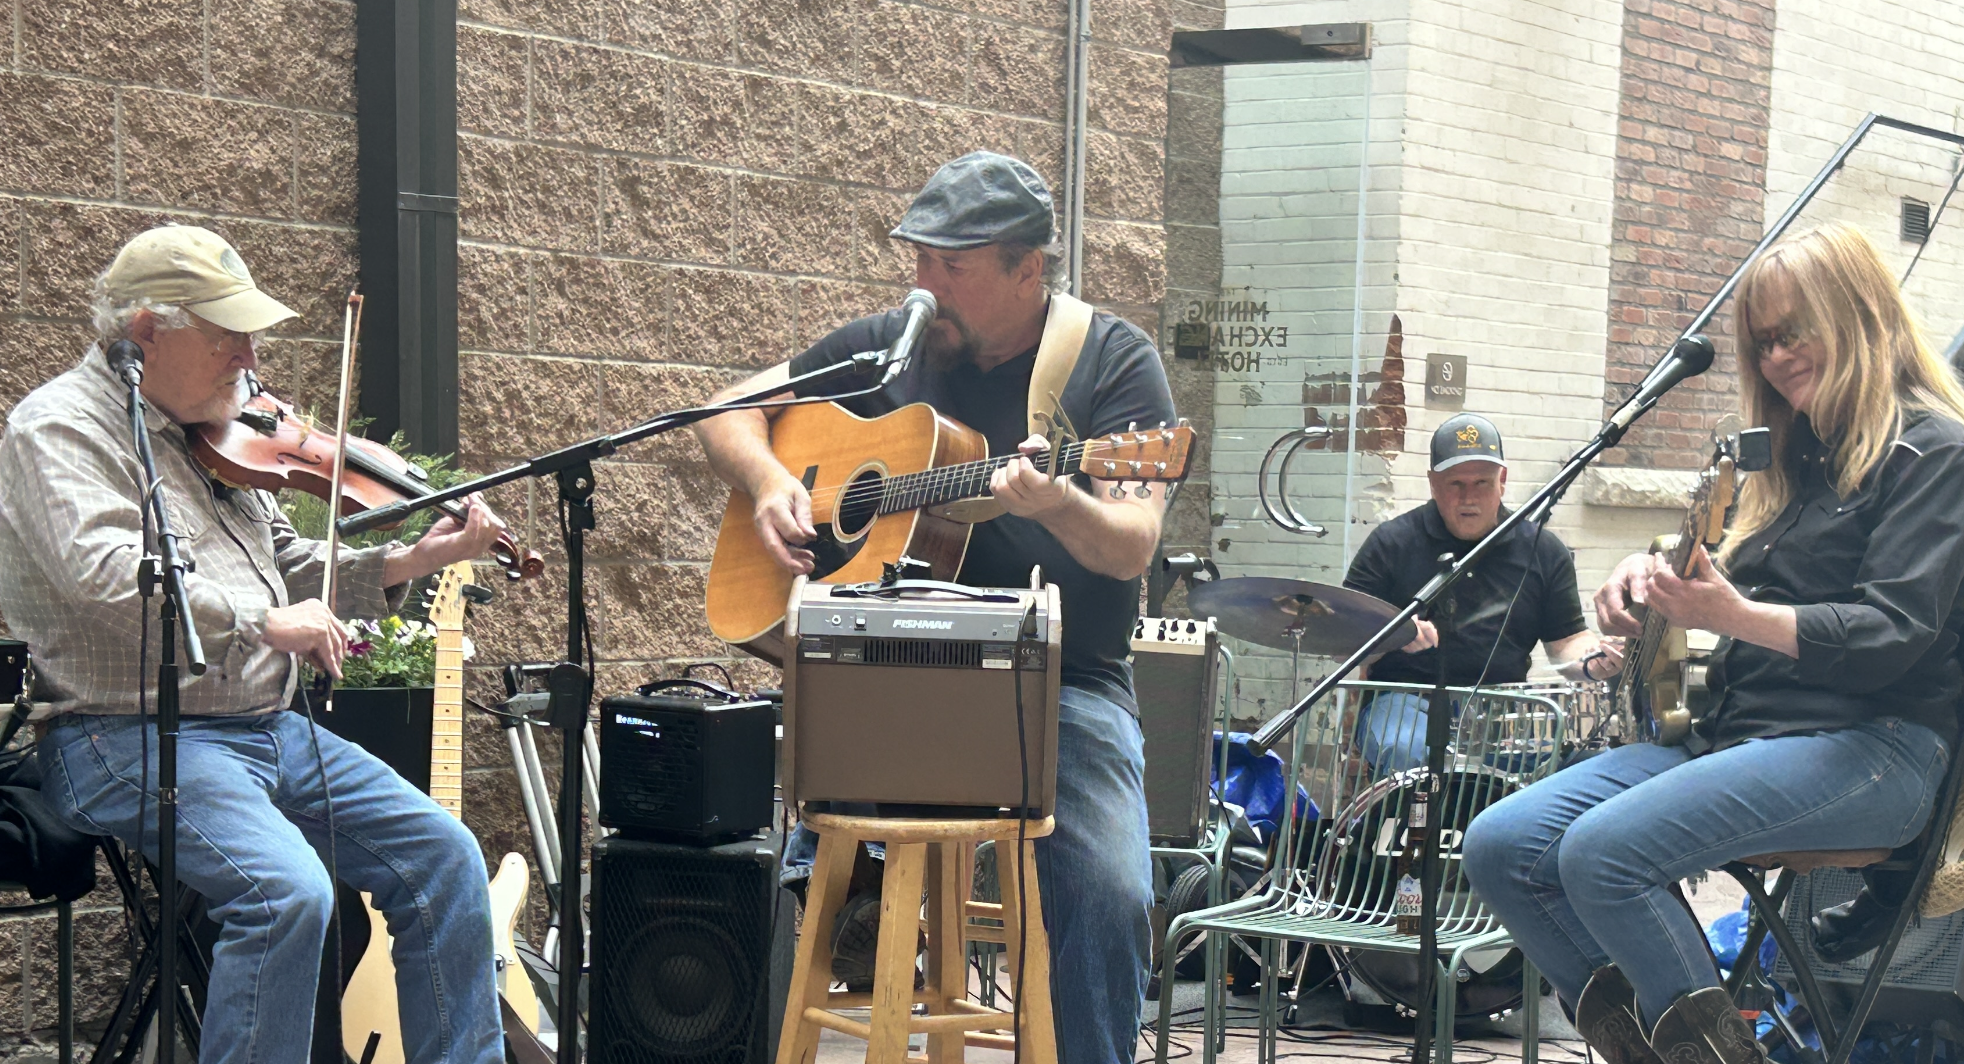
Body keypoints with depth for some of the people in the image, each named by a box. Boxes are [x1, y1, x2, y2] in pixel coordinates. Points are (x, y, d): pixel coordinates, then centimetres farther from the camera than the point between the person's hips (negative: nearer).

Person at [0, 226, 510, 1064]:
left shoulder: (219, 435, 16)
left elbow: (288, 568, 21)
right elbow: (106, 572, -26)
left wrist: (412, 561, 7)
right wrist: (266, 620, -24)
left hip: (268, 728, 9)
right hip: (130, 739, -8)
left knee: (443, 856, 0)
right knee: (288, 890, -30)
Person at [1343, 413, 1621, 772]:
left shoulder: (1542, 550, 13)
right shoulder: (1393, 543, 4)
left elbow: (1566, 639, 17)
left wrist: (1590, 661, -7)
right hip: (1406, 702, -3)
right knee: (1408, 754, -36)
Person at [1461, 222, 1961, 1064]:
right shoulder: (1794, 452, 22)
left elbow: (1893, 633, -15)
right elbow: (1731, 586, 30)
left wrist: (1738, 616, -28)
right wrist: (1655, 578, 6)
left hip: (1867, 746, -9)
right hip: (1736, 730, 9)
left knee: (1604, 851, -30)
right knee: (1499, 845, -10)